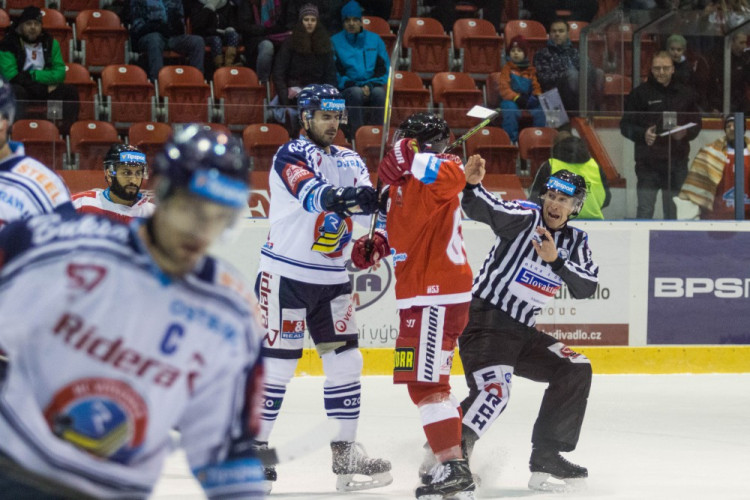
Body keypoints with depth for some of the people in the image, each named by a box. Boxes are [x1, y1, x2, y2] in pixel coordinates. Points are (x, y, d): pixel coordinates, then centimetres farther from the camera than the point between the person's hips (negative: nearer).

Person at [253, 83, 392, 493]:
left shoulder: (350, 161, 11)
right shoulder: (290, 156, -9)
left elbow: (370, 207, 1)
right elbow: (312, 194, -29)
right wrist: (347, 196, -46)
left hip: (332, 280, 6)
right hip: (286, 276, -6)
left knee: (345, 362, 4)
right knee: (277, 363, -5)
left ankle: (345, 452, 9)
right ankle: (253, 448, 4)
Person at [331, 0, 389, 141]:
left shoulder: (374, 39, 15)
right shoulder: (335, 41, 9)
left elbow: (384, 67, 9)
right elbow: (334, 71, 1)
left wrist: (370, 86, -8)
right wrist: (352, 85, -13)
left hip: (371, 86, 1)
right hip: (346, 90, -1)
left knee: (379, 93, -33)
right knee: (356, 93, -36)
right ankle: (355, 134, -37)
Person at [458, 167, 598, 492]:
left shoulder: (575, 242, 10)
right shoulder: (525, 218, -8)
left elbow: (587, 286, -5)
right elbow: (481, 210, -25)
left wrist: (556, 259, -19)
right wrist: (472, 186, -46)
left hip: (522, 331, 8)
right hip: (485, 320, -8)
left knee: (575, 371, 5)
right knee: (494, 391, -28)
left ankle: (546, 456, 10)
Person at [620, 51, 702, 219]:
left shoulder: (686, 94, 11)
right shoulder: (640, 93, 2)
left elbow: (696, 124, 16)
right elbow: (626, 125, 2)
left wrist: (685, 133, -7)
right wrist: (642, 134, -18)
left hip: (677, 162, 3)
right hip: (648, 163, -3)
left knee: (674, 211, 7)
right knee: (645, 210, -4)